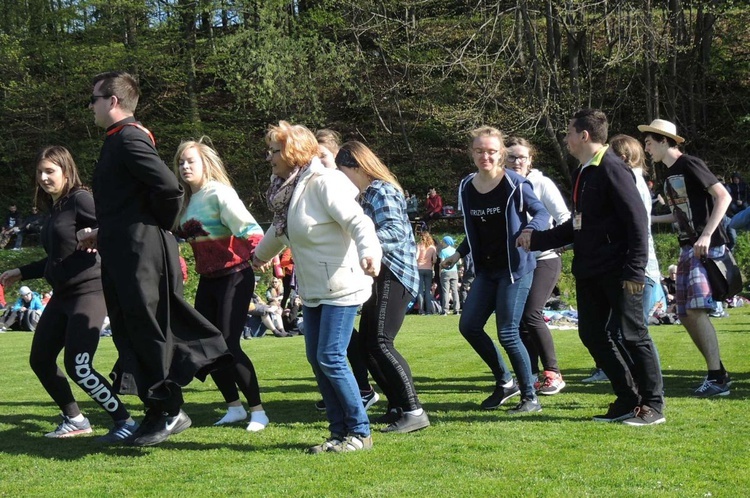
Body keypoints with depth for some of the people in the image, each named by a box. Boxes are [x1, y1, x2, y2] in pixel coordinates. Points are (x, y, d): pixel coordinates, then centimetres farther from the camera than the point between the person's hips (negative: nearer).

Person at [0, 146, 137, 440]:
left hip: (89, 292, -10)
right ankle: (74, 420, 23)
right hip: (62, 295, 10)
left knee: (78, 366, -17)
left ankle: (125, 423, -7)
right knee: (40, 360, 11)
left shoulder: (80, 199, -10)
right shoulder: (54, 208, 15)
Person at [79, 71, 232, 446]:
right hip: (124, 253, 10)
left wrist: (157, 227, -9)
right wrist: (104, 233, 18)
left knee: (148, 332, -4)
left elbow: (169, 188, -24)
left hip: (140, 255, -10)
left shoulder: (129, 139, -14)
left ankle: (166, 411, 4)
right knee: (134, 333, 12)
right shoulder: (118, 140, 17)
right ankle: (163, 411, 18)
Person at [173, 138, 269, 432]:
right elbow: (175, 236, 17)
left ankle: (258, 411, -1)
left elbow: (248, 228, -24)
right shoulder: (187, 201, 10)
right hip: (208, 280, 8)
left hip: (234, 277, -8)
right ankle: (234, 407, 19)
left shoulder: (219, 193, -13)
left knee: (229, 345, -12)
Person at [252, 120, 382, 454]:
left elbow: (357, 220, -26)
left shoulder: (324, 183, -17)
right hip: (312, 290, 9)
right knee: (316, 358, 7)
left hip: (341, 287, -9)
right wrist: (261, 254, 47)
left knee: (331, 358, -12)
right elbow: (280, 230, 30)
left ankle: (359, 432, 0)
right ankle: (339, 432, 15)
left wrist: (369, 252, -45)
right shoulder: (288, 187, 11)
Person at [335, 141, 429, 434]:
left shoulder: (381, 191, -11)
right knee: (367, 343, 11)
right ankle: (397, 407, 17)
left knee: (380, 343, -18)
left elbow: (395, 231, -25)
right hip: (378, 276, 11)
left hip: (393, 275, -11)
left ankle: (414, 412, -19)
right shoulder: (367, 193, 18)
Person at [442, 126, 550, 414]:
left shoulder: (514, 184, -10)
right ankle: (505, 382, 20)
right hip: (486, 269, 7)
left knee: (507, 333, -9)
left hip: (515, 268, -7)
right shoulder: (467, 188, 8)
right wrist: (458, 255, 19)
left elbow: (541, 212, -9)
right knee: (469, 326, 3)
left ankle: (530, 397, 5)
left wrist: (530, 230, -29)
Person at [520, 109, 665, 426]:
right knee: (592, 334, 10)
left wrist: (634, 270, -21)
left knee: (633, 335, -4)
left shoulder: (613, 170, -13)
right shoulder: (582, 174, 15)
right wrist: (537, 240, 20)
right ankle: (628, 400, 18)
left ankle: (653, 405, 5)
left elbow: (637, 220, -17)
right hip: (589, 270, 10)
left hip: (618, 270, -10)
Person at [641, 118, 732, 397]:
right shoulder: (669, 175, 17)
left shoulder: (690, 165, -9)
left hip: (707, 247, -10)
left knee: (696, 309, -18)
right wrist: (652, 219, 19)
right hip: (687, 248, 10)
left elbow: (724, 197, -16)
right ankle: (718, 373, 13)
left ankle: (717, 379, -14)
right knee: (686, 315, 5)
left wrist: (707, 235, -23)